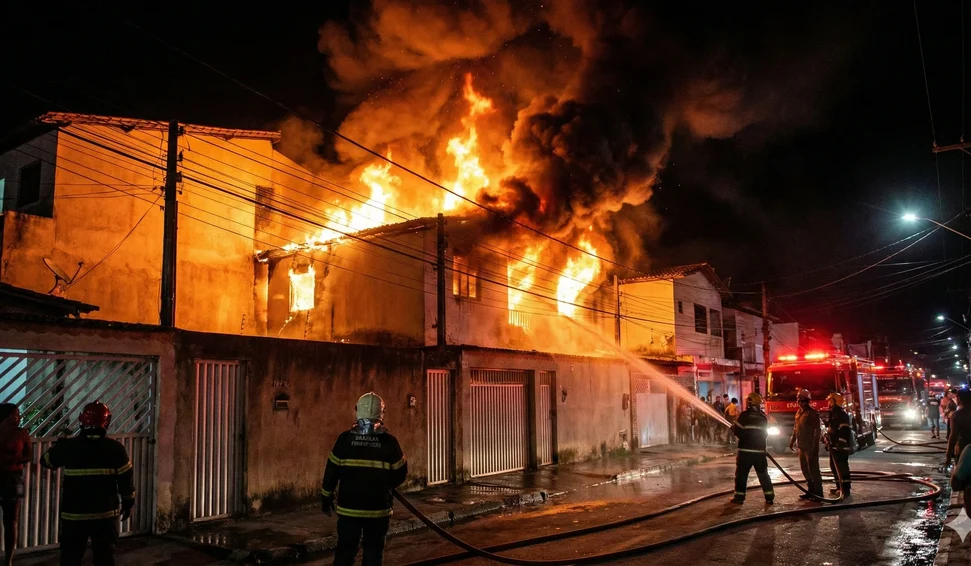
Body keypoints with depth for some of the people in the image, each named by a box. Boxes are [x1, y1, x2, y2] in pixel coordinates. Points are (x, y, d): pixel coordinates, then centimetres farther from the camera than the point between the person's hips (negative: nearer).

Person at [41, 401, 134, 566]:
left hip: (73, 514, 1)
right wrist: (128, 503, 8)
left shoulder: (69, 445, -5)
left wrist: (61, 444, 30)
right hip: (105, 513, -1)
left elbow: (46, 461, 14)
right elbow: (126, 480, -5)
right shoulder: (115, 447, -7)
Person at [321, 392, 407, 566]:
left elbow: (331, 472, -1)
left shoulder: (345, 438, -6)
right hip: (378, 508, -1)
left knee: (345, 551, 11)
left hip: (348, 508, 1)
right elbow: (399, 475, -2)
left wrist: (326, 498, 11)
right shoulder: (389, 441, -8)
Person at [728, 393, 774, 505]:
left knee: (741, 474, 4)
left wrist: (733, 427, 9)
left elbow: (738, 431, -12)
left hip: (746, 450, -5)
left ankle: (739, 496, 6)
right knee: (763, 474, 11)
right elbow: (765, 434, 16)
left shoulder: (744, 415, -10)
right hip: (760, 451, 5)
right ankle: (769, 497, 10)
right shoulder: (763, 417, 8)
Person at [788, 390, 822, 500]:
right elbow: (796, 428, 21)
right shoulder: (799, 412, 13)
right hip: (801, 446, 9)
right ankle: (811, 490, 24)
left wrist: (815, 447, -20)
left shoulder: (812, 413, -12)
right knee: (805, 469, 14)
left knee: (813, 469, -5)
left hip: (810, 447, -9)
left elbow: (817, 431, -16)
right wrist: (792, 441, 20)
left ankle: (818, 493, 1)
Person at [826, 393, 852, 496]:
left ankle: (845, 489, -6)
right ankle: (840, 487, 26)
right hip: (834, 446, 11)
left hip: (840, 446, -11)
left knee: (842, 468, -8)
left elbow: (844, 431, -23)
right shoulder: (833, 414, 17)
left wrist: (840, 444, -25)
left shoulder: (841, 414, -15)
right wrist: (828, 443, 25)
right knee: (834, 467, 16)